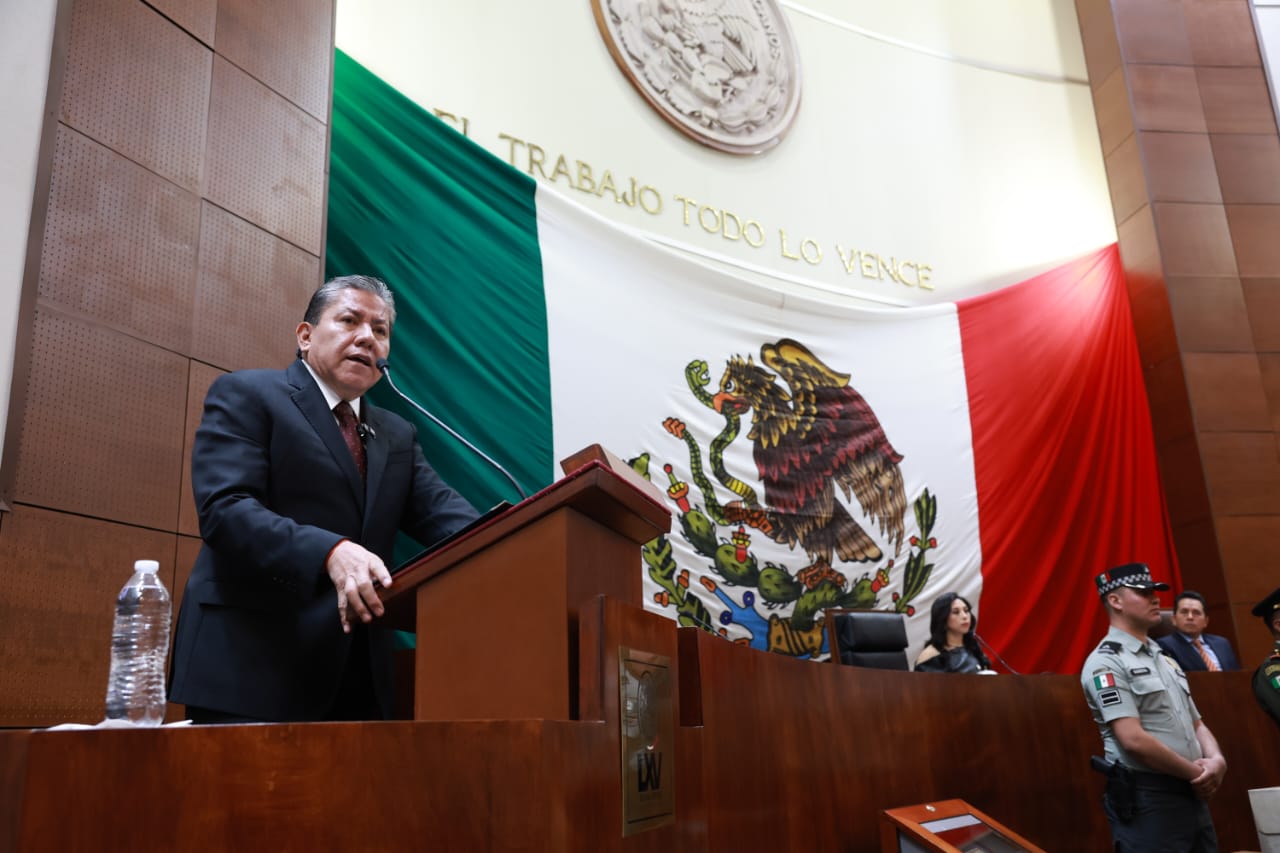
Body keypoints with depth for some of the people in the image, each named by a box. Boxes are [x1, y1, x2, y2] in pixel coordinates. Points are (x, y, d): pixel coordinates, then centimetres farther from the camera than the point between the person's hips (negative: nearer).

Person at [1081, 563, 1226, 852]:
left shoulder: (1165, 659, 16)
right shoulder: (1106, 661, -13)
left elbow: (1196, 724, 18)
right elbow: (1134, 739, -20)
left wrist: (1216, 760, -3)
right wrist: (1196, 773, -10)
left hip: (1192, 795, 8)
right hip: (1145, 799, -8)